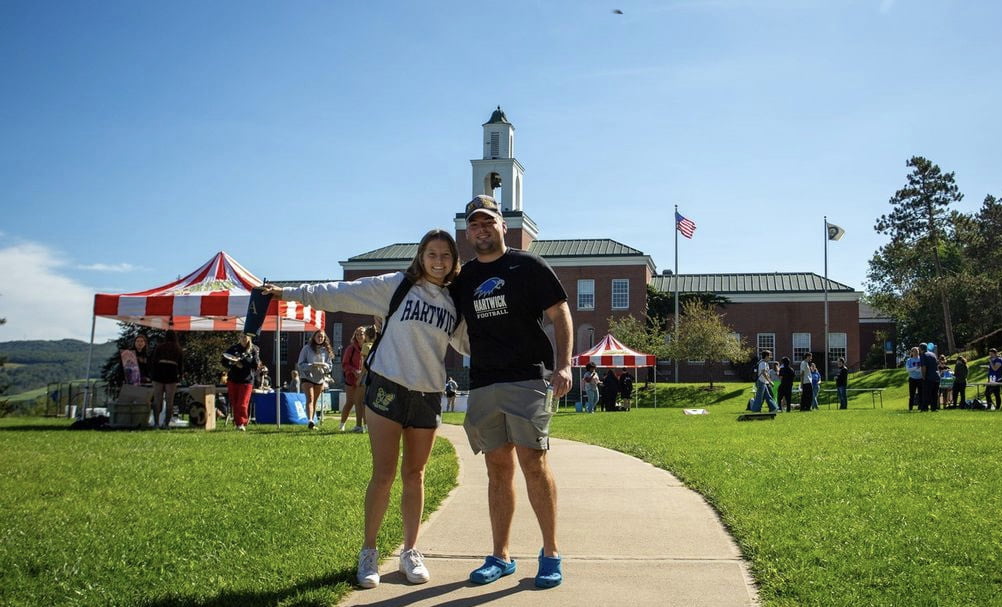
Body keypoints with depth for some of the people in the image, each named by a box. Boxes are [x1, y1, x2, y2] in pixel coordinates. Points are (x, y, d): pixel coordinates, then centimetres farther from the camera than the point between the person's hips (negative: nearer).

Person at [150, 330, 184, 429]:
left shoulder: (159, 347, 7)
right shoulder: (179, 350, 10)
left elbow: (153, 361, 2)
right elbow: (181, 364, 8)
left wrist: (152, 375, 8)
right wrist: (180, 376, 18)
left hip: (159, 373, 0)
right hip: (172, 375, 0)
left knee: (157, 400, 6)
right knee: (170, 401, 3)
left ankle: (156, 422, 1)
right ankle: (166, 423, -3)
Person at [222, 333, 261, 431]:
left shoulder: (254, 350, 2)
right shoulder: (233, 348, 6)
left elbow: (256, 364, -9)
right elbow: (224, 361, 4)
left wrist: (242, 361, -17)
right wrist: (234, 364, -14)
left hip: (247, 380, -3)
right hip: (233, 379, 3)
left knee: (243, 404, -10)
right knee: (234, 403, 8)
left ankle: (242, 423, -4)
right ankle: (237, 423, 20)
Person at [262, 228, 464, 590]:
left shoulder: (455, 304, 9)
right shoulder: (396, 286, -2)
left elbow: (468, 343, 22)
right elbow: (343, 293, -4)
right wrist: (290, 293, -7)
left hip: (428, 397, 3)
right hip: (388, 388, -3)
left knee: (414, 476, 10)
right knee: (383, 475, -1)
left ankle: (410, 552, 23)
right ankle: (368, 553, 14)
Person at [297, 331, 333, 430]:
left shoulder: (326, 351, 7)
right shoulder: (307, 348, -2)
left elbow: (329, 367, 9)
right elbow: (300, 364, -5)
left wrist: (324, 365, -14)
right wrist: (312, 365, -21)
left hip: (320, 378, 4)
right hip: (307, 377, -4)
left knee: (315, 401, 8)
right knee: (310, 399, -17)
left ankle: (313, 421, 15)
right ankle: (310, 421, -29)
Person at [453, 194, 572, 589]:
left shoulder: (528, 266, 2)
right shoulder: (464, 278, 15)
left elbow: (559, 314, -2)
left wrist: (563, 364, -12)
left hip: (527, 379, -5)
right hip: (482, 385, 5)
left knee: (533, 463, -9)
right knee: (498, 469, 9)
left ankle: (551, 554, 3)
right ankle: (500, 557, 17)